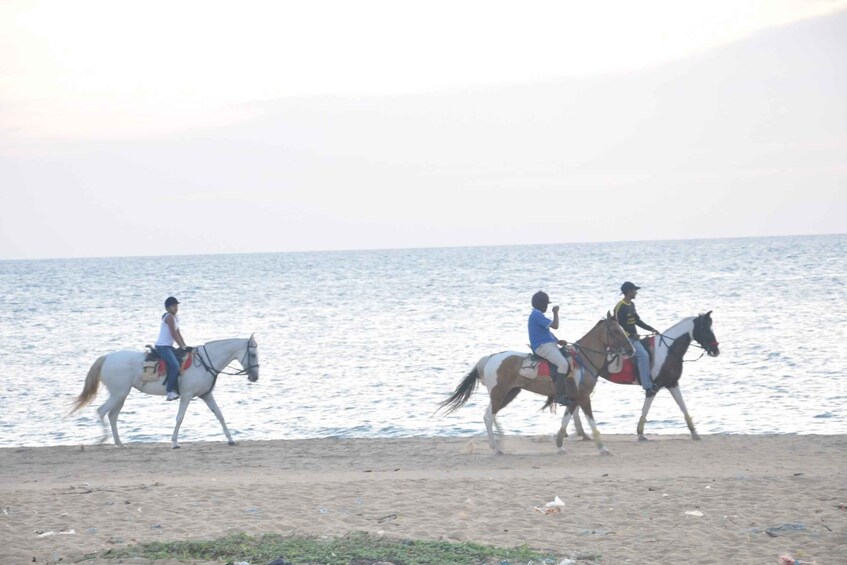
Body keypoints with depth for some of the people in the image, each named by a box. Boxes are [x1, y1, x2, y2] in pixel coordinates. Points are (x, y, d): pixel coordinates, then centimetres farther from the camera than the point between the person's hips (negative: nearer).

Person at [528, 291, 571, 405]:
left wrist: (558, 341, 13)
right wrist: (556, 313, -2)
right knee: (563, 363, -28)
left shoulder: (536, 315, 21)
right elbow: (555, 326, -17)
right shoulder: (537, 315, -12)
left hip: (549, 345, 11)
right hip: (543, 347, -11)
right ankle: (559, 395, -31)